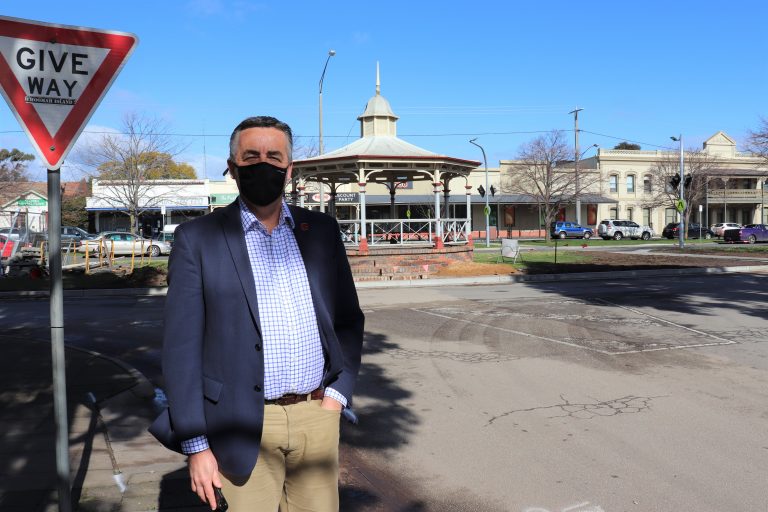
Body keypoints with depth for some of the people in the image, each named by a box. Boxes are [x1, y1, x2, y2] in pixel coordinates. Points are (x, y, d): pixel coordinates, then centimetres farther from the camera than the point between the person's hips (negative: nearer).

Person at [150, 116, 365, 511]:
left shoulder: (321, 230, 7)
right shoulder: (198, 239, -3)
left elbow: (349, 318, 13)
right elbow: (181, 347, -5)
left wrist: (338, 393, 1)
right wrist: (196, 446, -7)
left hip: (317, 416, 3)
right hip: (247, 425, -3)